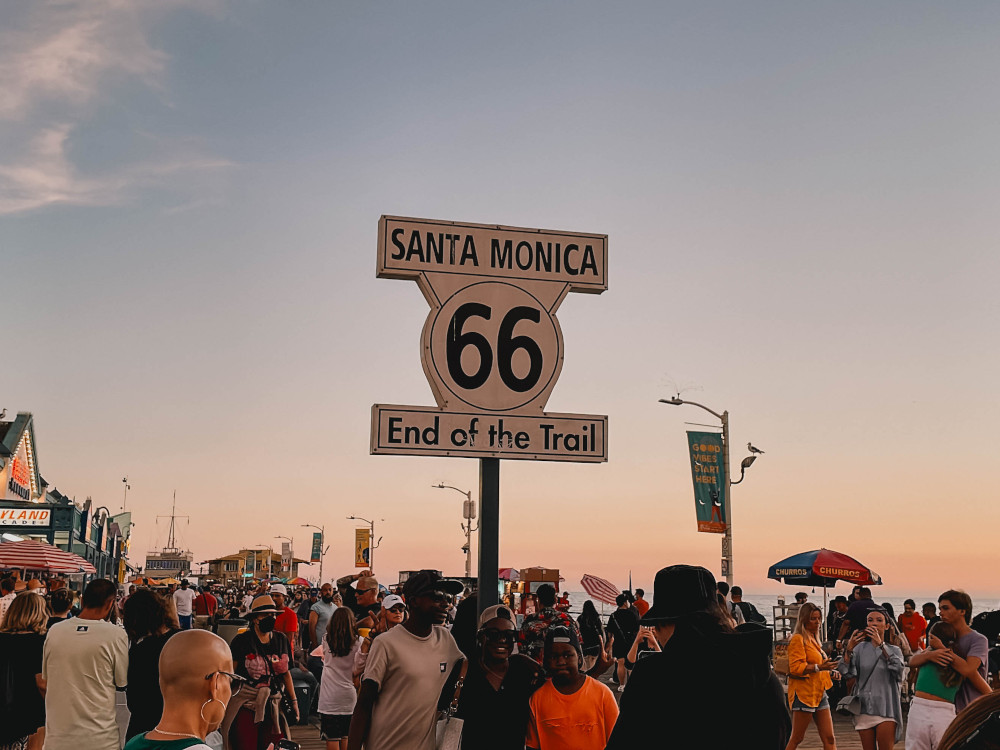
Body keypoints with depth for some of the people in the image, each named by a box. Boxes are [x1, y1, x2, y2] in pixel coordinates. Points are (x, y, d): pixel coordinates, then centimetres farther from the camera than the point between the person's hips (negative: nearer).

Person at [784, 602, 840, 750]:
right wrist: (819, 667, -27)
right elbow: (795, 667, -18)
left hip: (819, 693, 9)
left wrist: (828, 671, 16)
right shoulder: (798, 639, -9)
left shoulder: (814, 640, 19)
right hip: (804, 693, -9)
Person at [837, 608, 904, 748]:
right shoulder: (860, 648, 9)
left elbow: (898, 670, -15)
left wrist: (881, 645, -23)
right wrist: (849, 649, -24)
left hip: (886, 708, -2)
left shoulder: (894, 650, 8)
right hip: (864, 706, 2)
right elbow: (845, 672, -6)